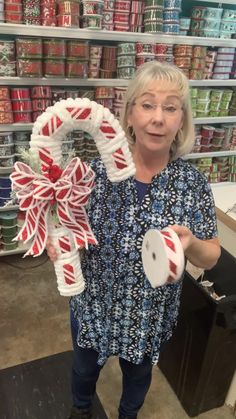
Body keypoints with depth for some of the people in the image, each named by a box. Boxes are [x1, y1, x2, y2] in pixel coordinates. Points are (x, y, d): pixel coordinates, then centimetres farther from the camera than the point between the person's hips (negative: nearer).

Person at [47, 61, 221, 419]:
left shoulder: (193, 183, -16)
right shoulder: (98, 170, -17)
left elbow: (211, 258, -8)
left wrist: (190, 243, -30)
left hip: (152, 317, 0)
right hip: (93, 307, 1)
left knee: (138, 372, 29)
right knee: (85, 368, 28)